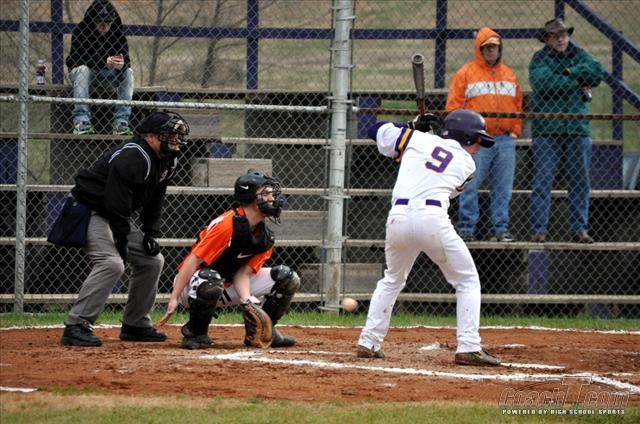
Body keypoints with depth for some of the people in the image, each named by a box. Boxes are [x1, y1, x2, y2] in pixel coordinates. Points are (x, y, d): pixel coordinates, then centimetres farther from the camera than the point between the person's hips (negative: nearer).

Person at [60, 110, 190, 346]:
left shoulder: (167, 162, 4)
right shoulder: (132, 158, -28)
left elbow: (155, 201, 15)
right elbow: (116, 203, -29)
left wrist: (150, 233, 4)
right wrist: (122, 241, -24)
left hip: (116, 218, 10)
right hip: (89, 210, -10)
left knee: (152, 260, 12)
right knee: (112, 263, -28)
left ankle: (135, 325, 20)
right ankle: (76, 326, -29)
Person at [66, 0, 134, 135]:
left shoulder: (117, 32, -9)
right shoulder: (80, 31, -19)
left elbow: (126, 59, -16)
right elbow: (77, 57, -30)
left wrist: (122, 64, -43)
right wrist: (105, 62, -43)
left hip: (107, 73, 3)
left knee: (128, 72, -21)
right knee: (83, 70, -36)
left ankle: (121, 123, -25)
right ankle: (81, 122, -41)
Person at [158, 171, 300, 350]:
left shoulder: (266, 238, -2)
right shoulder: (227, 224, -25)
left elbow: (243, 273, -4)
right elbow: (193, 260, -26)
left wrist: (247, 300, -26)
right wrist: (174, 299, -30)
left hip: (228, 289, 7)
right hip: (192, 287, -7)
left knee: (288, 279, -2)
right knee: (210, 280, -45)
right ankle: (195, 332, -18)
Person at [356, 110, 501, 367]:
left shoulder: (419, 139, 18)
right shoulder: (466, 164, 16)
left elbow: (377, 131, 24)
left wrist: (411, 128, 39)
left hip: (398, 217, 3)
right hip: (433, 219, -3)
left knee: (392, 280, 26)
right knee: (467, 281, 12)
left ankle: (368, 342, 21)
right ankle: (468, 348, 1)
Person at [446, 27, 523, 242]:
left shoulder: (509, 75, 17)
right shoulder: (466, 73, 2)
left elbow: (518, 105, 22)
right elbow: (453, 104, -1)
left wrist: (515, 131, 12)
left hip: (505, 140, 4)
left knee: (502, 189, 4)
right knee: (470, 186, -5)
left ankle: (501, 228, 8)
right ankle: (466, 228, 1)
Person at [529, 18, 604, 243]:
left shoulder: (579, 56, 13)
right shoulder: (540, 59, 3)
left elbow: (597, 72, -5)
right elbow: (544, 82, -16)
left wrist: (569, 73, -10)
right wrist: (578, 84, -8)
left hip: (578, 128, 3)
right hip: (547, 129, -3)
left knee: (580, 181, 5)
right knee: (542, 181, -5)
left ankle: (580, 228, 10)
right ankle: (539, 229, -3)